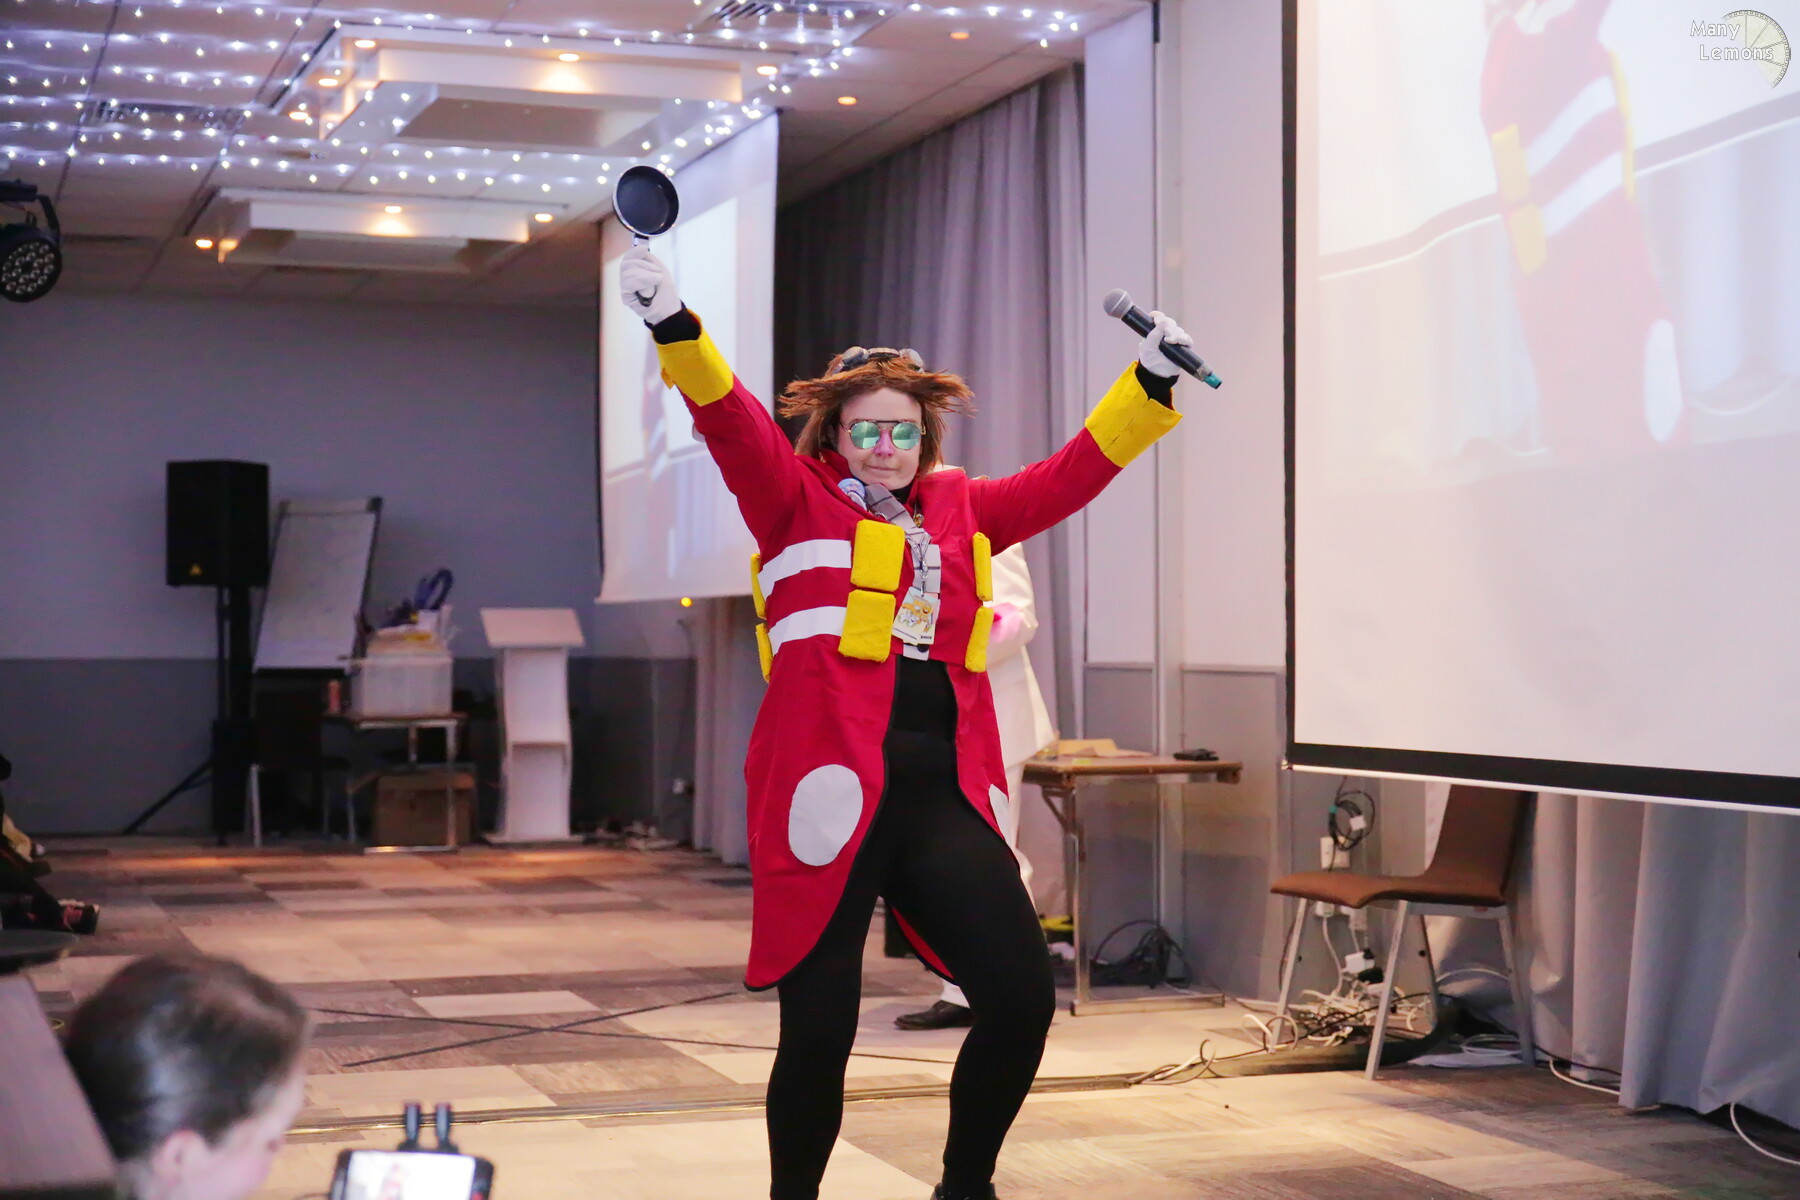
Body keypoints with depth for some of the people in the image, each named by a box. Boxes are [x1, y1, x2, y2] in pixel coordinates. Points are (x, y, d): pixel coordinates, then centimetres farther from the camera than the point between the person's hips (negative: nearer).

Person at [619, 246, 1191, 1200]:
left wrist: (1151, 383, 16)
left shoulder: (962, 512, 19)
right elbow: (730, 421, -7)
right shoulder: (797, 503, 7)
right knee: (819, 1029, -3)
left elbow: (1073, 472, 21)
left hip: (944, 799, 4)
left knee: (1022, 998, -2)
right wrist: (674, 327, -21)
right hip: (831, 792, -4)